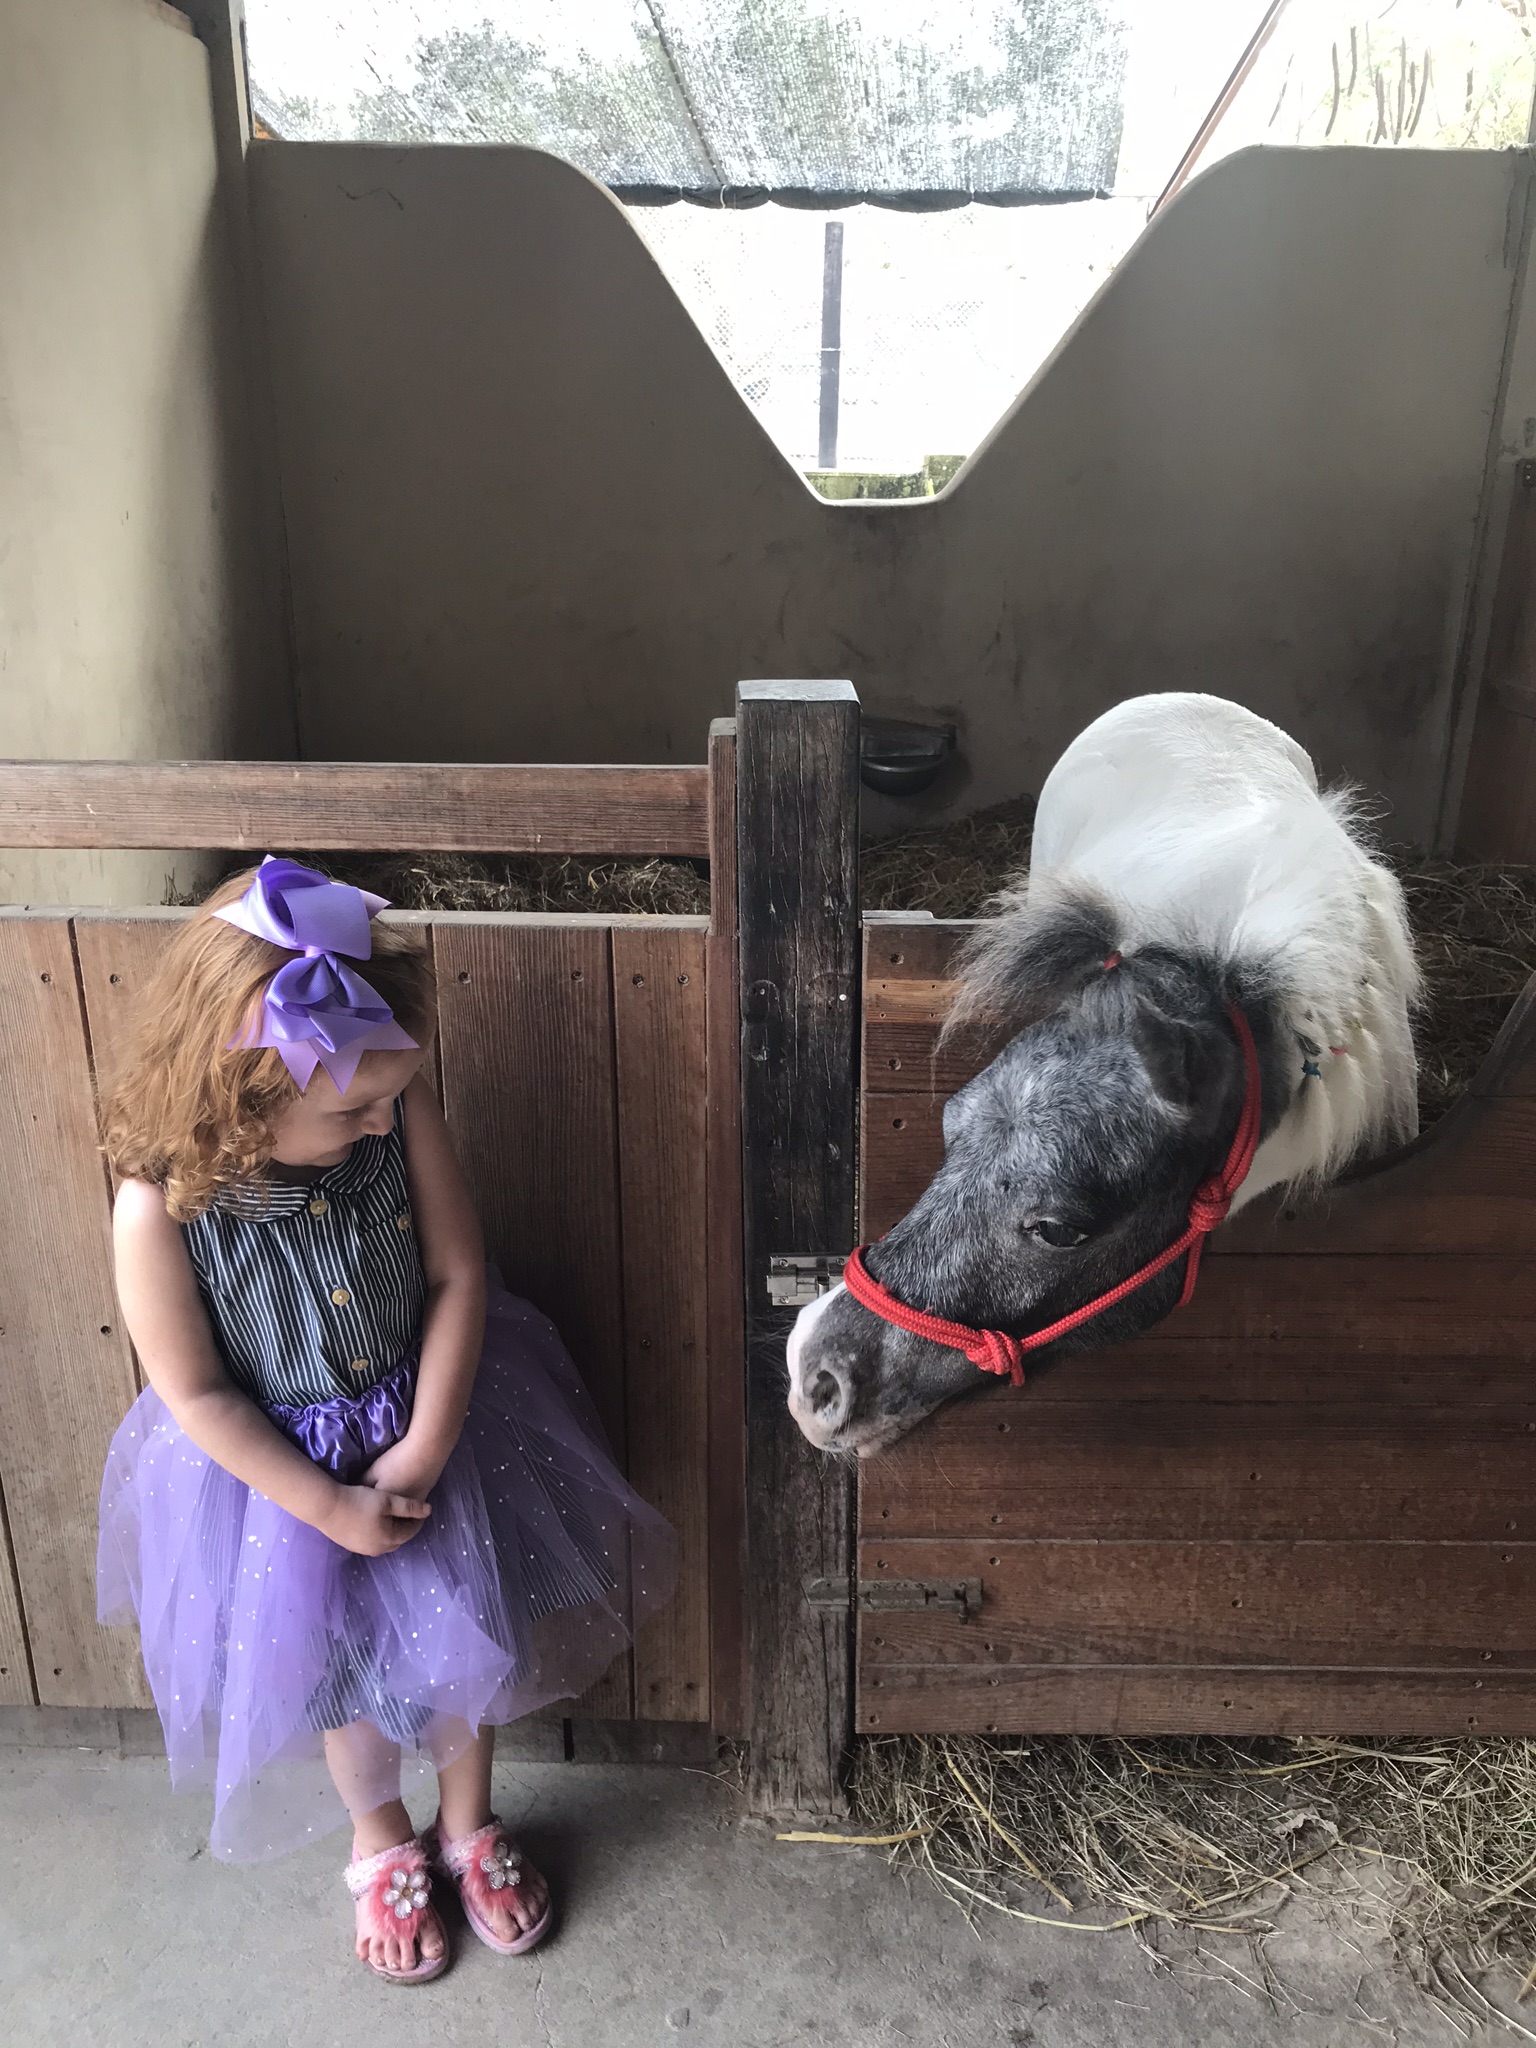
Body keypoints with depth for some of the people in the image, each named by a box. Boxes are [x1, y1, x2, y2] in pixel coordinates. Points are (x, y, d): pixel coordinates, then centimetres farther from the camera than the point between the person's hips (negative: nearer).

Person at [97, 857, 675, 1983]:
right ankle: (382, 1845, 53)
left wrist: (425, 1446, -17)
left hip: (427, 1428, 2)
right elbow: (196, 1394, -17)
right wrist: (332, 1507, -15)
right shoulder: (161, 1208, -28)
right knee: (342, 1675, 21)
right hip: (278, 1466, -2)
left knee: (468, 1637, 19)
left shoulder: (400, 1112, -23)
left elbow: (457, 1276, -14)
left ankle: (470, 1827, 51)